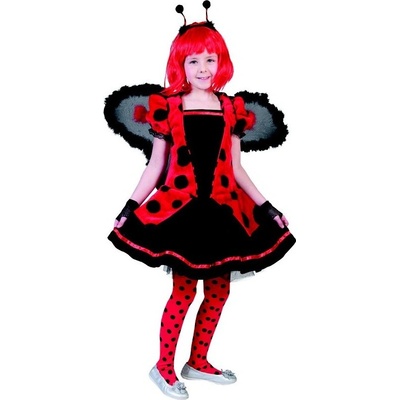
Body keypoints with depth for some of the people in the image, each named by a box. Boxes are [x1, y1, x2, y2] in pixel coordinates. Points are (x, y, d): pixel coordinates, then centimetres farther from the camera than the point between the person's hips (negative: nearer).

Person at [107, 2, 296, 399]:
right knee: (184, 291, -3)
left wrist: (266, 207, 6)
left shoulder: (231, 109, 6)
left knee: (219, 291, 8)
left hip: (222, 210, 4)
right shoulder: (167, 107, -2)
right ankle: (164, 367, 17)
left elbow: (236, 169, 10)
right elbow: (155, 167, 1)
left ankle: (198, 362, 28)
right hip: (180, 208, -4)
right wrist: (128, 209, -3)